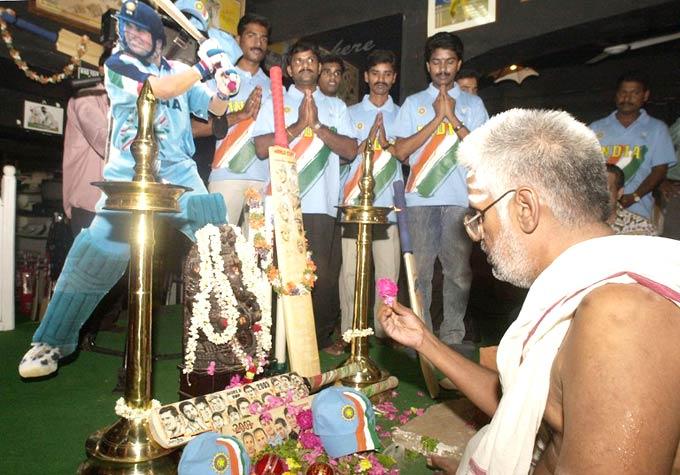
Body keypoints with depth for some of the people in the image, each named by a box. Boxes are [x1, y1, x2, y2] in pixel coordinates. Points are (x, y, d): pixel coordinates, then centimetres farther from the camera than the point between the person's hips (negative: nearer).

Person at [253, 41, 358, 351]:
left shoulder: (336, 106, 19)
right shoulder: (275, 102, 14)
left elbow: (351, 150, 6)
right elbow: (261, 148, 0)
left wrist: (317, 126, -5)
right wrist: (299, 125, -6)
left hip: (324, 205, 2)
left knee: (324, 276, 0)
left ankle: (321, 336, 16)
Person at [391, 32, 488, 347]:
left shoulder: (473, 104, 15)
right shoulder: (413, 103, 14)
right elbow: (400, 151, 1)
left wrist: (453, 117, -5)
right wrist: (437, 119, -3)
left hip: (460, 197, 0)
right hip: (421, 197, 0)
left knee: (458, 269, 1)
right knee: (420, 268, 1)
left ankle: (452, 334, 12)